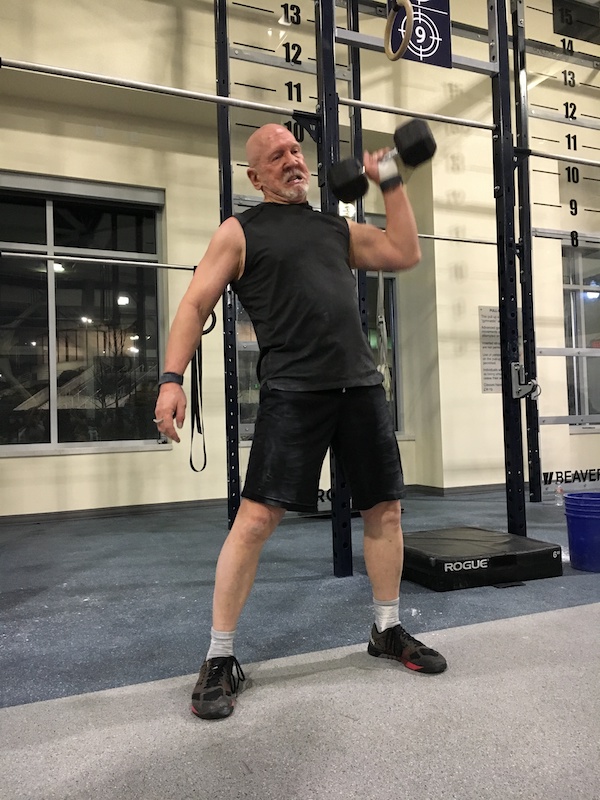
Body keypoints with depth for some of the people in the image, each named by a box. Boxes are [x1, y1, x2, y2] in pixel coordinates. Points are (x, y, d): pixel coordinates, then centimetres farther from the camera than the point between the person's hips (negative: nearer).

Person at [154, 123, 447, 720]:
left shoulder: (336, 228, 21)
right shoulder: (240, 231, 6)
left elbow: (406, 254, 21)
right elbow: (196, 304, 0)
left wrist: (391, 184, 21)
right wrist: (171, 379, -12)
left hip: (360, 384, 6)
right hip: (292, 391, -5)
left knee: (385, 508, 10)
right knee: (256, 516, -11)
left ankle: (388, 631, 30)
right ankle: (219, 660, 4)